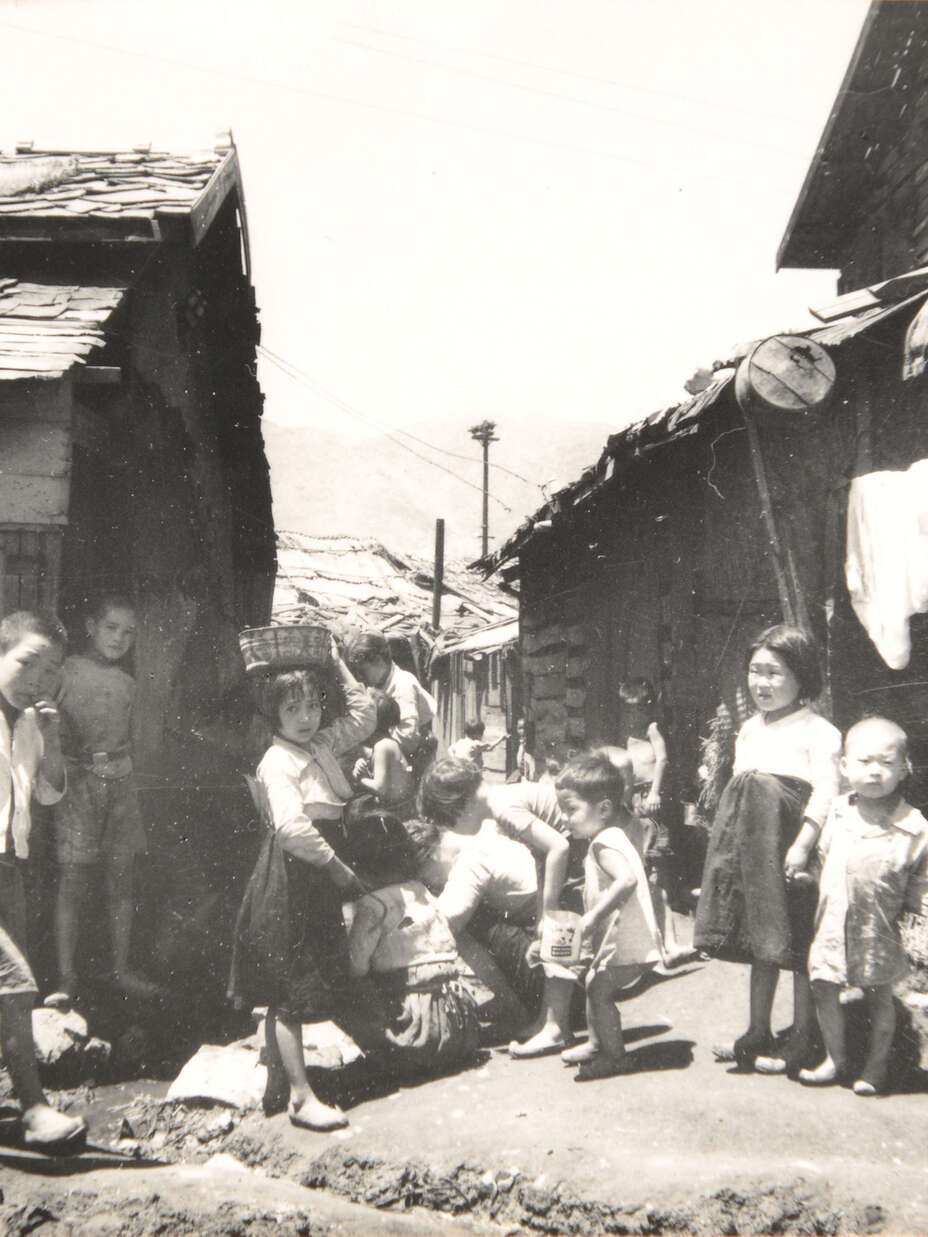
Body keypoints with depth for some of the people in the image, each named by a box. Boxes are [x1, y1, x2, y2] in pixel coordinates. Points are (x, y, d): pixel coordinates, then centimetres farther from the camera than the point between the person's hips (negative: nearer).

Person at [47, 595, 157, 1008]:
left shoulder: (126, 684, 11)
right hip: (76, 783, -4)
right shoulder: (65, 672, -1)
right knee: (73, 883, -3)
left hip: (120, 783, 4)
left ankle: (121, 968, 19)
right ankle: (66, 978, 5)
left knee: (120, 883, 8)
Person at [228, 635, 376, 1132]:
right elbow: (292, 827, -28)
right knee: (290, 990, -1)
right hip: (290, 876, -9)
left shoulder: (323, 746, 8)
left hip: (318, 874, 9)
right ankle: (301, 1097, 5)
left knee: (285, 993, 17)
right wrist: (337, 866, -21)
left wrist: (338, 667, 10)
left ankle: (278, 1082, 28)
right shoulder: (277, 761, -17)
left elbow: (364, 715, 19)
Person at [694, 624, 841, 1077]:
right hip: (753, 847, 7)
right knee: (761, 941, 15)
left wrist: (802, 845, -25)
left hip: (788, 849, -7)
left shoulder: (817, 730, -9)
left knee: (797, 944, 1)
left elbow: (825, 791, -18)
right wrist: (730, 837, 15)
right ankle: (757, 1035, 25)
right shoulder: (749, 729, 15)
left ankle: (802, 1041, 14)